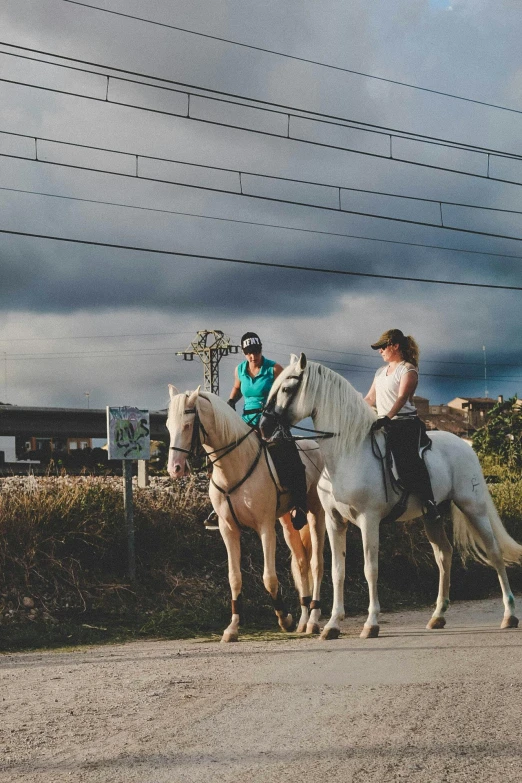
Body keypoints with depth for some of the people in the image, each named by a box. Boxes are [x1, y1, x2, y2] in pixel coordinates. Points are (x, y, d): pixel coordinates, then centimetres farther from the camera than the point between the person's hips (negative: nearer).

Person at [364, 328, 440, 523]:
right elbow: (370, 399, 25)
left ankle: (428, 502, -27)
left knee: (407, 456, -29)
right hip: (382, 425, 8)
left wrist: (387, 418, -31)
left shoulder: (408, 370, -2)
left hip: (405, 423, -8)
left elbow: (402, 397, -17)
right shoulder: (381, 372, 23)